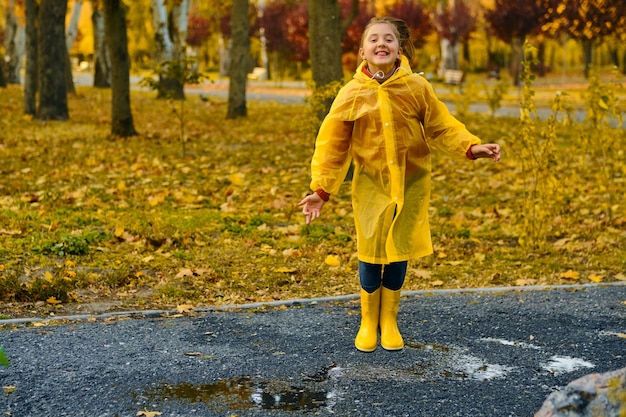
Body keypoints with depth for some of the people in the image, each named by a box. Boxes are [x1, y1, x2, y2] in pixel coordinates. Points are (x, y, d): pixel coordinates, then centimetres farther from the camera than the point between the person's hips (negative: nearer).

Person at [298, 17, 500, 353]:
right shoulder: (351, 94, -7)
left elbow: (441, 127, 1)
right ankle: (368, 322, 23)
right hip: (370, 184, -1)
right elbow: (332, 144, -4)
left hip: (411, 183, 1)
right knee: (371, 253, 1)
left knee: (399, 252, 8)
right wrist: (321, 189, -9)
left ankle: (389, 321, 27)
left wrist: (471, 147, -14)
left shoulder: (417, 87, -6)